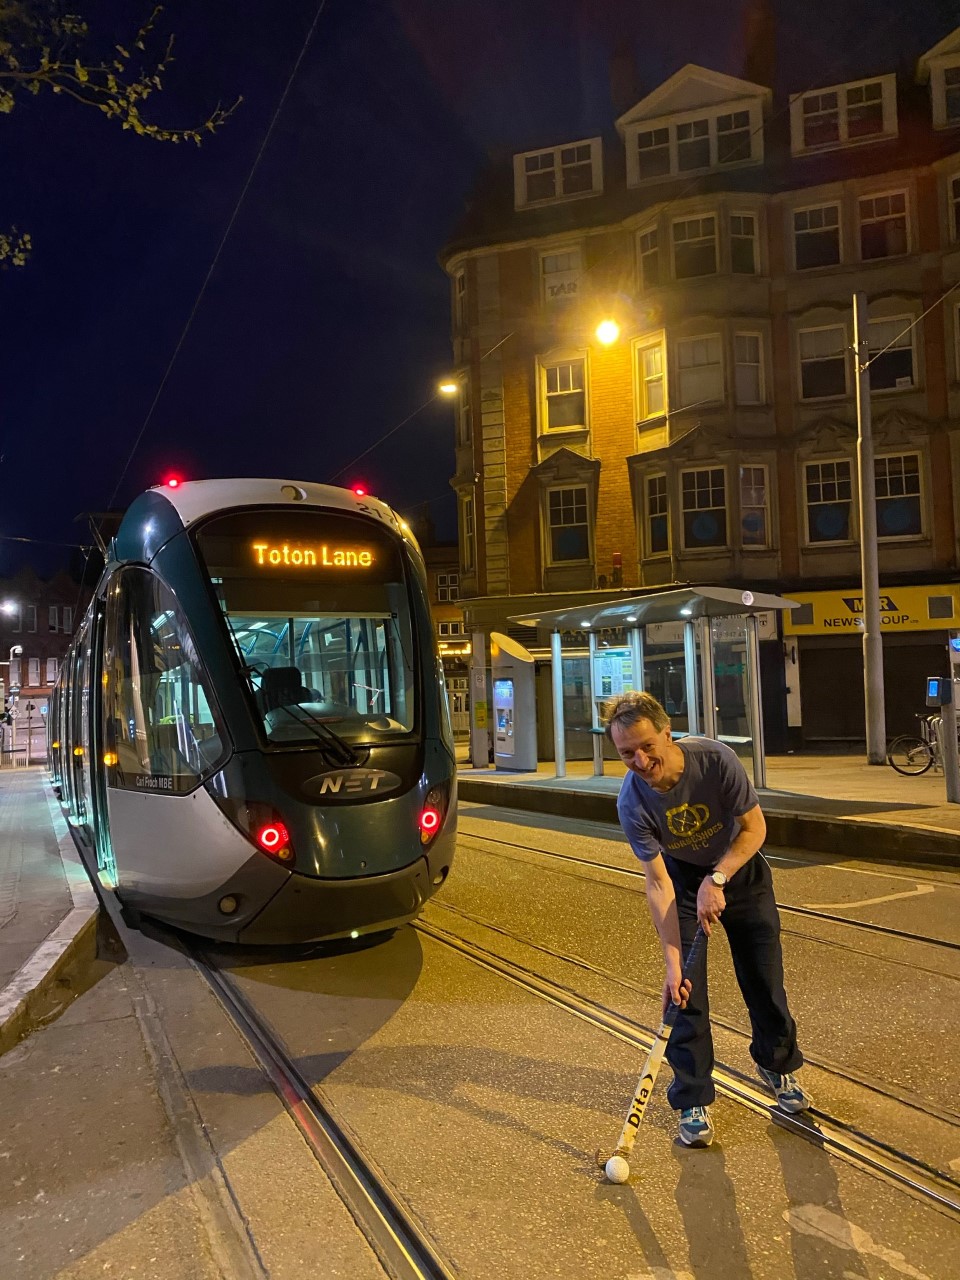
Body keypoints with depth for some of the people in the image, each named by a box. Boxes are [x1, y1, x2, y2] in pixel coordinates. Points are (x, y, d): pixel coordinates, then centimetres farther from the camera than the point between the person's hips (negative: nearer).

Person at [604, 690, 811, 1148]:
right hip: (682, 877, -1)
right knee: (686, 990, -6)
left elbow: (754, 828, -21)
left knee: (764, 977, 11)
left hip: (739, 866, 1)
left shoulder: (716, 759, -32)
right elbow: (658, 884, -26)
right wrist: (672, 962, -30)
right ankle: (693, 1101, 11)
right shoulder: (632, 803, -30)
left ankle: (777, 1064, 38)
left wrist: (716, 880, -33)